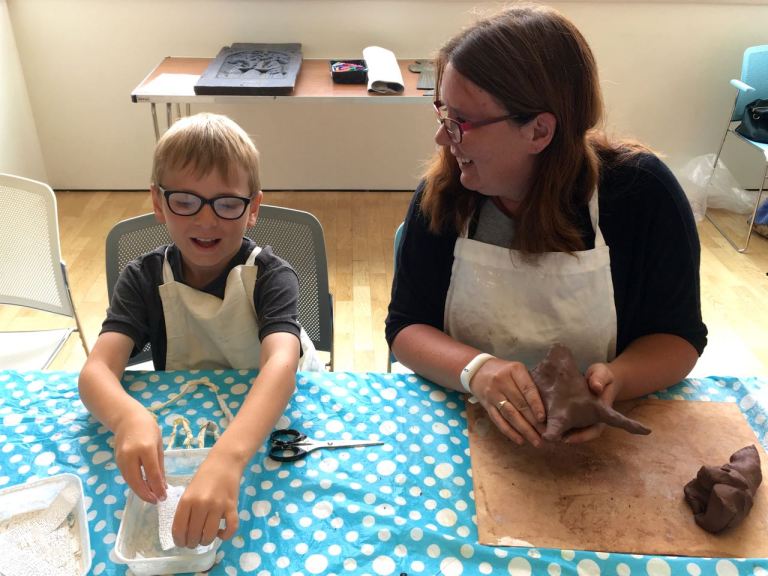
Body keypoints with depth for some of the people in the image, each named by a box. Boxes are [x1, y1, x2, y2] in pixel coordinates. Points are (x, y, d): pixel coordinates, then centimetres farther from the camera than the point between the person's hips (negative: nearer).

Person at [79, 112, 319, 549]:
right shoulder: (144, 279, -8)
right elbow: (96, 369, -22)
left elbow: (281, 364, -36)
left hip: (263, 422, -3)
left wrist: (228, 457, -55)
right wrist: (129, 416, -46)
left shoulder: (270, 276, -17)